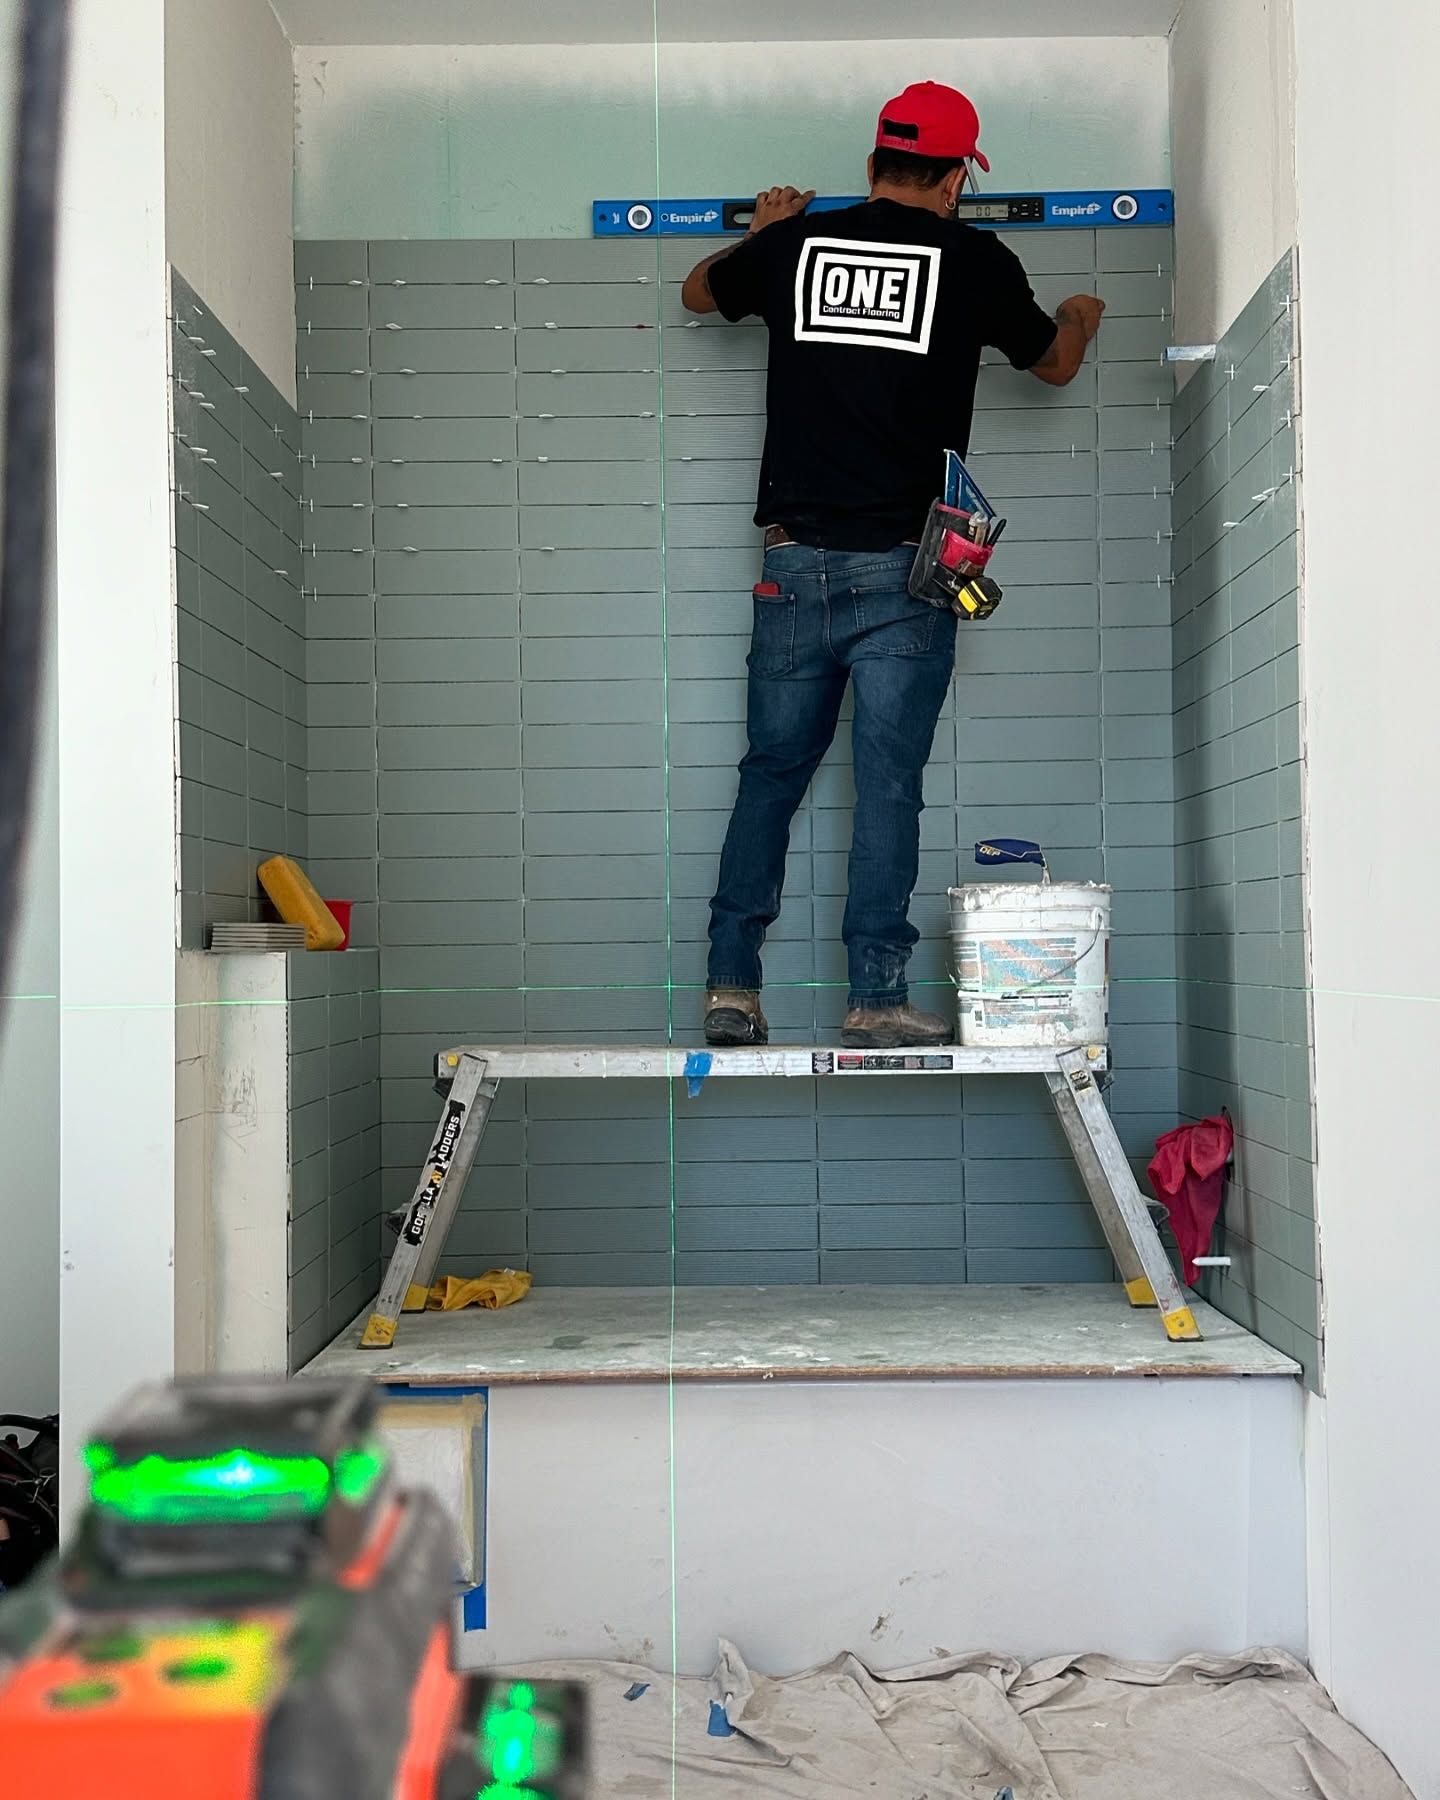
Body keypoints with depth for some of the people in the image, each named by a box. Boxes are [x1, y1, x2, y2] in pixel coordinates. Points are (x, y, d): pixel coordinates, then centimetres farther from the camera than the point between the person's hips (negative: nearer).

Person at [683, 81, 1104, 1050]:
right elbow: (1055, 363, 20)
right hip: (906, 569, -2)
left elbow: (699, 291, 29)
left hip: (796, 562, 3)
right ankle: (878, 998, 0)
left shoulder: (794, 246, 8)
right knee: (888, 781, -1)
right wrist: (1081, 315, 42)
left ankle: (732, 987, 10)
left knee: (772, 771, 10)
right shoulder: (973, 259, 2)